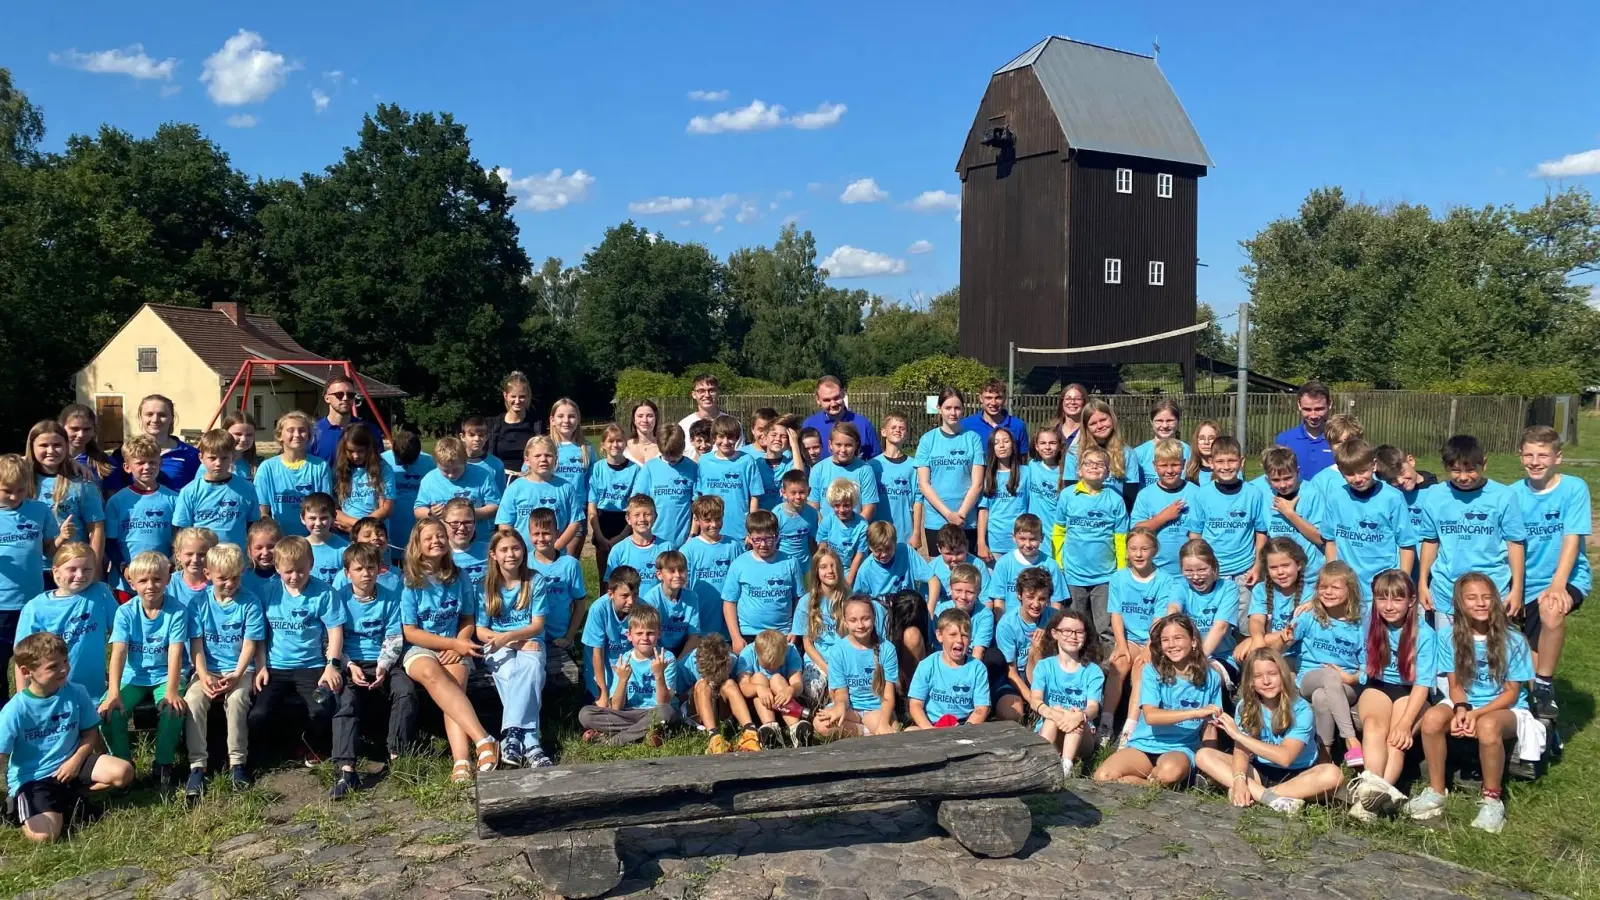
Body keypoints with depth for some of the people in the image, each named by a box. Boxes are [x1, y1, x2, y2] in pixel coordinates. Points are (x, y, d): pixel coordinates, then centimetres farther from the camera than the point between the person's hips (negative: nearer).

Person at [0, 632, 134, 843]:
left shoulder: (76, 693, -7)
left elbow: (90, 733, 4)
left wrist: (76, 760, -13)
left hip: (70, 764, 3)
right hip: (31, 777, -3)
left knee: (123, 771, -20)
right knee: (43, 835, -25)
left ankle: (70, 797, 2)